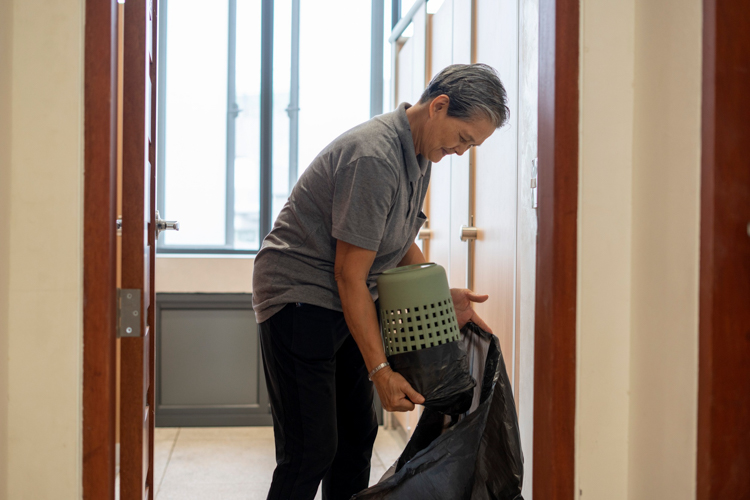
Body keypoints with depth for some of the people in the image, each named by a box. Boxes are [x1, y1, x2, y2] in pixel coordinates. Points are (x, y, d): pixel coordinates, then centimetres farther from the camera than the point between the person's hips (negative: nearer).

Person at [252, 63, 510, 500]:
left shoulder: (420, 155, 6)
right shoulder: (374, 158, -26)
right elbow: (350, 275, -24)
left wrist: (443, 297, 2)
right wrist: (380, 371, -21)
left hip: (346, 304, 10)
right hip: (300, 296, -10)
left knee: (357, 435, 11)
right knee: (311, 451, -10)